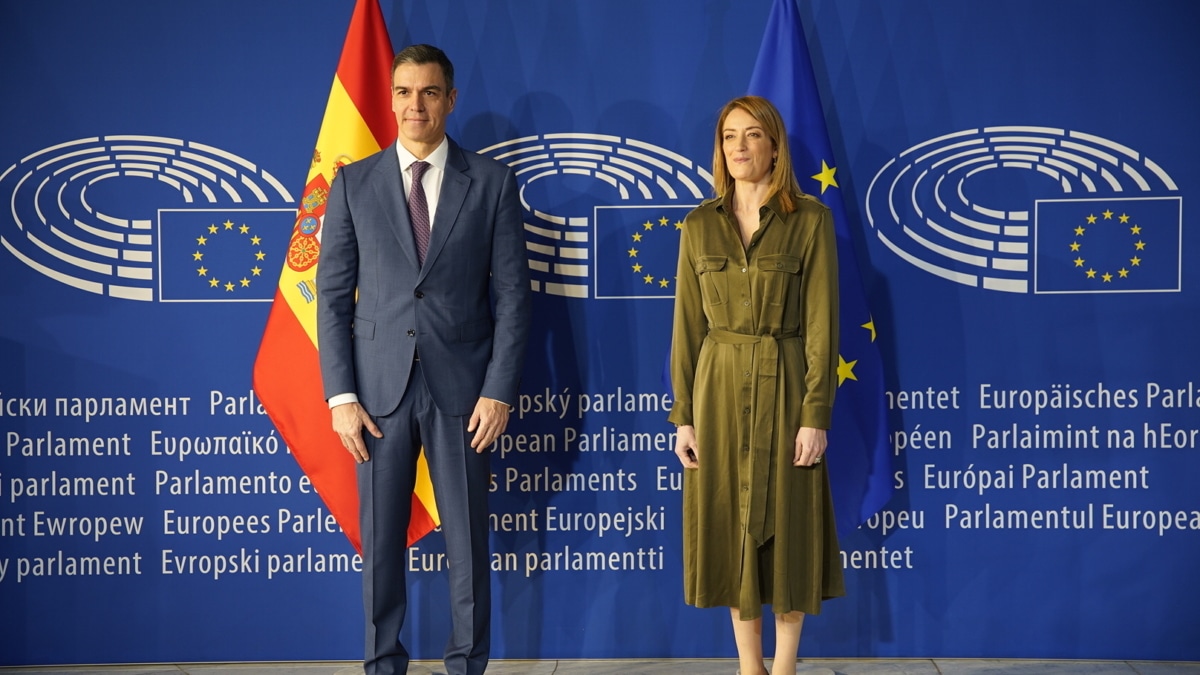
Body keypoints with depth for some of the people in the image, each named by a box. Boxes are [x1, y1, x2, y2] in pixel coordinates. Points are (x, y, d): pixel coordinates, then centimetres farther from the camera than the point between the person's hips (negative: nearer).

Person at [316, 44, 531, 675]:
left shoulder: (492, 181, 2)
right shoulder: (353, 183, 4)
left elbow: (511, 293, 0)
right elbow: (333, 296, 3)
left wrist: (500, 389, -7)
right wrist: (340, 395, -4)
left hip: (460, 386, -1)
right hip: (379, 385, 1)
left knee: (468, 536, 6)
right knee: (380, 536, 7)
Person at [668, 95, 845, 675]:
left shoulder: (809, 220, -4)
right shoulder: (699, 225, 4)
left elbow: (821, 323, -8)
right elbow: (687, 326, 4)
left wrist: (815, 414, -13)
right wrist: (682, 415, 0)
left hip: (784, 389, -3)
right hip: (718, 390, 3)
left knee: (786, 528, 4)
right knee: (731, 526, 7)